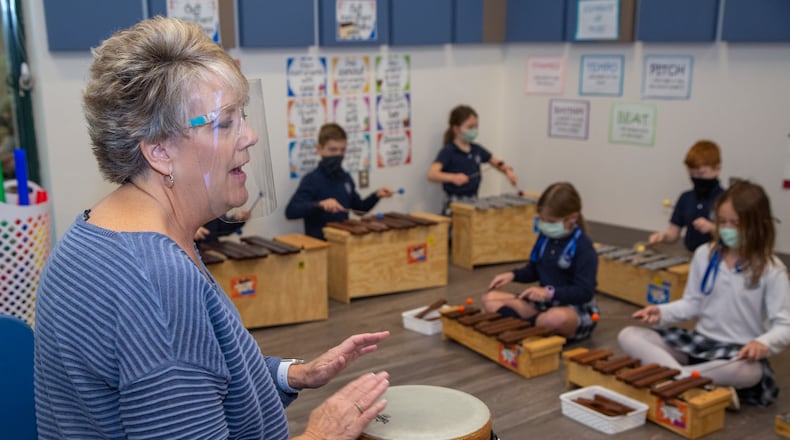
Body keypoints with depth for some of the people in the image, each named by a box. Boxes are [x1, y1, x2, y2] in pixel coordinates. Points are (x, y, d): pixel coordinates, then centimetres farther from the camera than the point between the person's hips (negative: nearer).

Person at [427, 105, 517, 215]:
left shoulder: (477, 149, 8)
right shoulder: (448, 151, -11)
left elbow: (497, 163, 22)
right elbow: (431, 174, -25)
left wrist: (507, 171, 0)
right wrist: (453, 177, -42)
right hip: (455, 205, -6)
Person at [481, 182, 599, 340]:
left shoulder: (583, 248, -15)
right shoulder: (545, 237, 6)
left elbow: (585, 292, -22)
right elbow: (534, 270, 19)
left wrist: (550, 292, -32)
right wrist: (513, 275, -1)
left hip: (577, 311, -7)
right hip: (544, 304, 8)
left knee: (557, 318, -45)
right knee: (490, 299, -6)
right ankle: (535, 322, -24)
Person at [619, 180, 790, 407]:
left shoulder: (771, 270, -10)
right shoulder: (704, 255, 2)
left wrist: (763, 343, -33)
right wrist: (662, 313, -8)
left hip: (740, 352, -4)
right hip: (700, 341, 5)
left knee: (750, 371, -43)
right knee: (628, 335, -15)